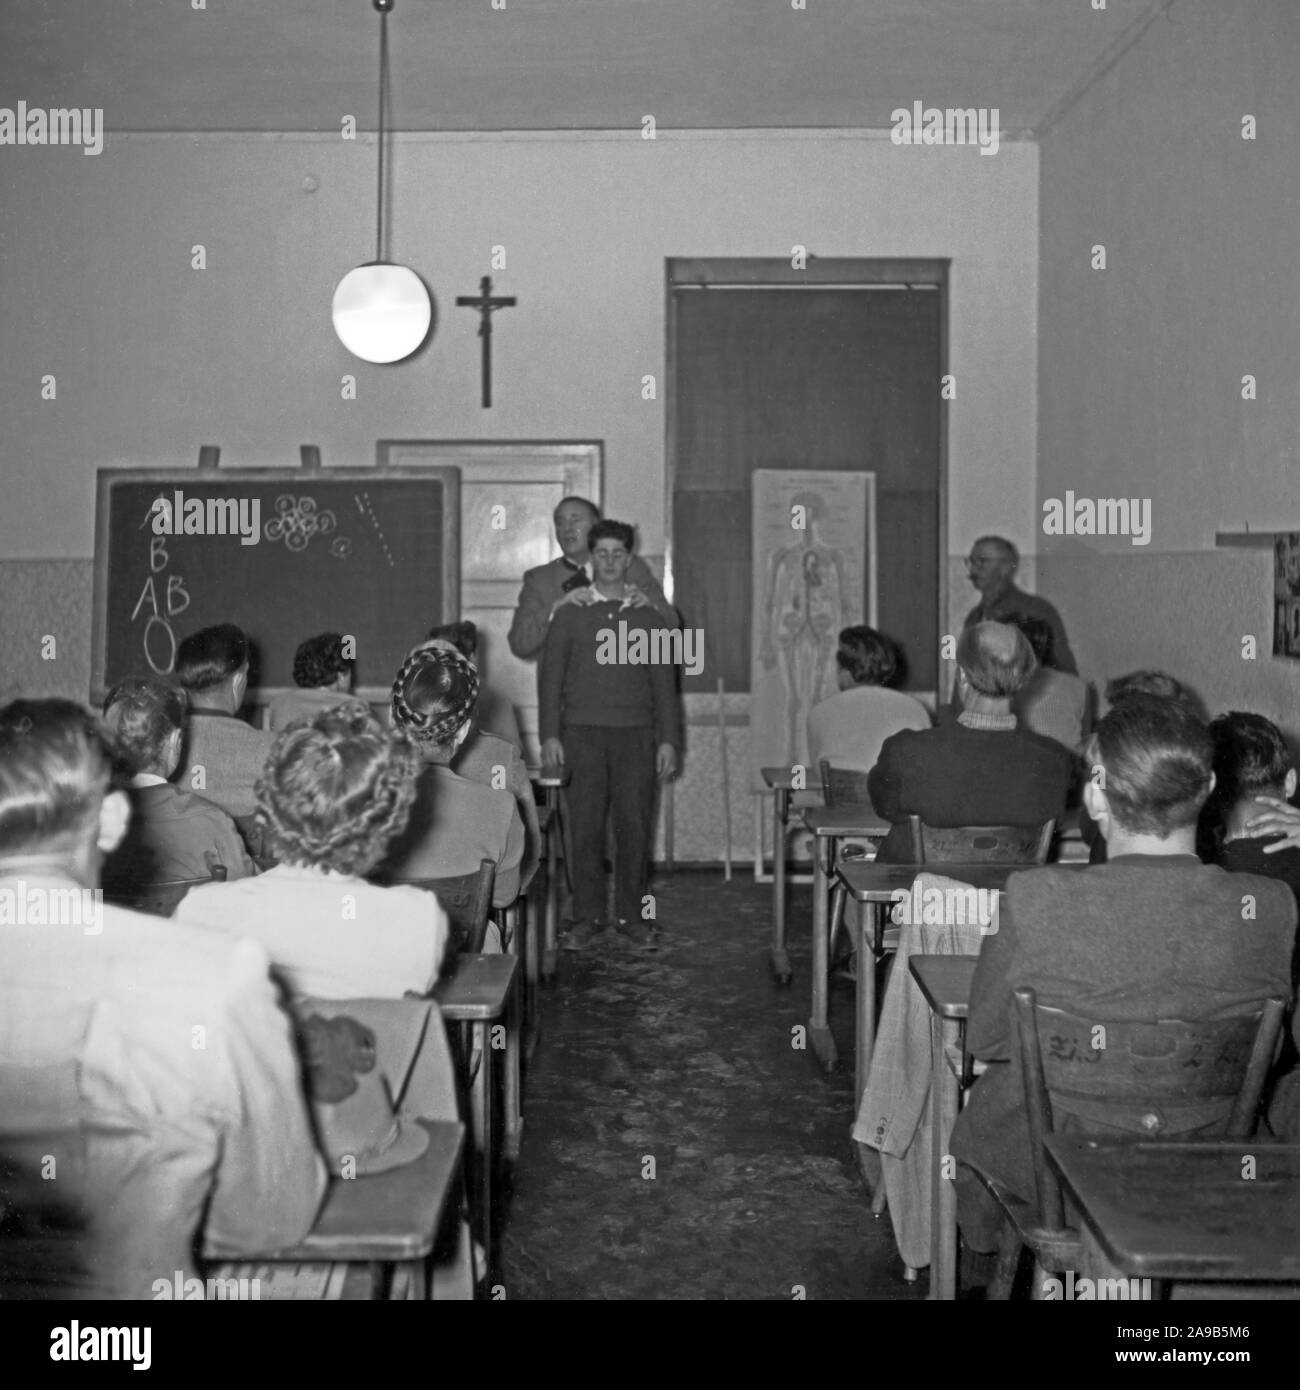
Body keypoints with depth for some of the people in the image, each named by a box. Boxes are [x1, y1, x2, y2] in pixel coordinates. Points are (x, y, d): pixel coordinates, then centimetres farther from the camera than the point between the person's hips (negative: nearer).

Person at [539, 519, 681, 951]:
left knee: (635, 826, -1)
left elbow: (663, 682, 10)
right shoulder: (570, 614, 8)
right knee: (585, 827, -1)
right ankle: (586, 918, 8)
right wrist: (550, 735, -3)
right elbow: (550, 676, 5)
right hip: (582, 733, 0)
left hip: (635, 735, 1)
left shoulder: (649, 616, 10)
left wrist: (668, 739, 3)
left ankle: (631, 917, 10)